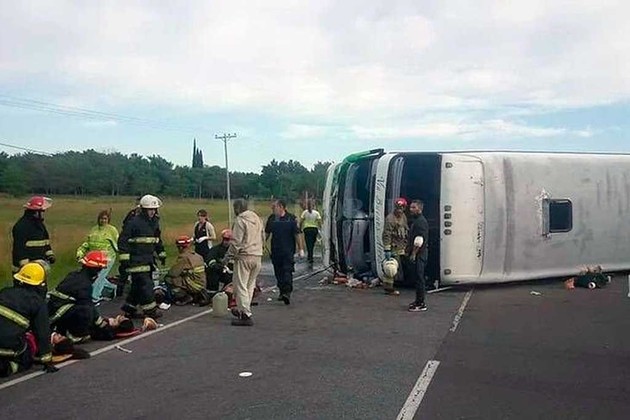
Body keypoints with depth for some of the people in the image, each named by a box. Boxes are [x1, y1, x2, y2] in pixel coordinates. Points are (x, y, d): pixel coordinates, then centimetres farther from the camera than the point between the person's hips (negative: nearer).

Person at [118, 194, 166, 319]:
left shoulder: (154, 222, 13)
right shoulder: (134, 222, -13)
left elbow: (157, 240, 25)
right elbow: (123, 240, -13)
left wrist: (161, 254, 25)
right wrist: (125, 257, -17)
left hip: (149, 259, 8)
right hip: (137, 260, -8)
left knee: (138, 285, 12)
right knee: (145, 284, -9)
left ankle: (130, 308, 22)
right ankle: (150, 309, -1)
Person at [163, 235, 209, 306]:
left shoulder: (184, 257, -14)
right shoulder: (198, 256, 9)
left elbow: (173, 273, -13)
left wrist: (167, 275, 9)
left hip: (193, 286, -8)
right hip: (202, 286, 8)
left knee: (168, 280, -2)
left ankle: (186, 298, -3)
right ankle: (198, 296, 14)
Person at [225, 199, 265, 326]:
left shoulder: (240, 220, -11)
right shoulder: (257, 218, 13)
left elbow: (236, 242, -15)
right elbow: (263, 237, 18)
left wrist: (227, 257, -7)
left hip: (244, 256, -8)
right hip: (258, 256, 8)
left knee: (241, 286, -3)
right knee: (250, 285, 16)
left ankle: (245, 315, -5)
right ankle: (242, 309, 27)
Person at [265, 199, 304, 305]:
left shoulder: (291, 219, -5)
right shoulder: (271, 219, 7)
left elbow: (297, 235, -3)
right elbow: (266, 233, 16)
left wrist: (300, 249, -5)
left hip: (288, 250, -4)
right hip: (275, 251, 4)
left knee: (287, 271, -10)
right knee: (278, 272, 9)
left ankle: (287, 292, -13)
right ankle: (282, 292, 21)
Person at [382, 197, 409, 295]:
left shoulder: (404, 217, 12)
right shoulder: (390, 218, -15)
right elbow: (386, 235, -19)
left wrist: (405, 245, 22)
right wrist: (387, 250, -22)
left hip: (401, 248, 8)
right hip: (393, 247, -8)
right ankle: (388, 288, 0)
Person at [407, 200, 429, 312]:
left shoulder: (421, 221, -15)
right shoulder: (417, 221, 17)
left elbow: (419, 241, -21)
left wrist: (414, 254, -19)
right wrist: (409, 250, 20)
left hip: (419, 254, -10)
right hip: (417, 254, 10)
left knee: (419, 278, -7)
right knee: (417, 278, 15)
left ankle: (421, 304, -3)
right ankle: (418, 301, 23)